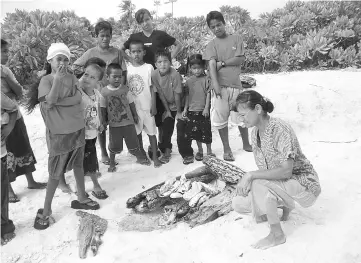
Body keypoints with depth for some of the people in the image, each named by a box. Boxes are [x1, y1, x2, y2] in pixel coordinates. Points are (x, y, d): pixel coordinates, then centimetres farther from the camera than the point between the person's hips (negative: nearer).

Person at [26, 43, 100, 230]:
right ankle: (45, 211, 16)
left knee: (78, 165, 17)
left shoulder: (72, 78, 4)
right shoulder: (46, 81, -7)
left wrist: (58, 102, -20)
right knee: (55, 174, 2)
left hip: (78, 128, 5)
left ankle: (81, 198, 34)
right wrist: (58, 78, -24)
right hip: (59, 133, -4)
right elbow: (49, 103, -22)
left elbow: (78, 98, -8)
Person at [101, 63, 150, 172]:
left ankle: (140, 157, 30)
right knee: (114, 146, 10)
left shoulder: (124, 89, -5)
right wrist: (103, 122, 1)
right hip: (114, 124, 0)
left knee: (133, 143, 9)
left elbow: (131, 103, 5)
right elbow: (103, 109, -1)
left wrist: (135, 115, 9)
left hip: (128, 122, 1)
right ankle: (112, 163, 31)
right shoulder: (104, 91, -8)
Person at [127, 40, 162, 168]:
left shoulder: (148, 67, -6)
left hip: (147, 106, -3)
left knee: (151, 132, 5)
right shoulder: (127, 68, 1)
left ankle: (155, 156, 15)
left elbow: (152, 88, -4)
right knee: (137, 132, 14)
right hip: (133, 107, 3)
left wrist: (153, 106, -7)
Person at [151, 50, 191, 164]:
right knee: (166, 129, 8)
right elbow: (161, 94, -8)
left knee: (182, 130, -8)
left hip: (180, 105, -4)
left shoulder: (175, 74, -28)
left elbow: (177, 95, -21)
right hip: (168, 105, 4)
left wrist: (179, 112, -14)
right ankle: (166, 151, 25)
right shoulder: (154, 75, -16)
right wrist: (167, 110, -3)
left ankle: (187, 154, 4)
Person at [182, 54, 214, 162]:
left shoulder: (206, 79, -5)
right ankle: (200, 151, 26)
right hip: (192, 110, 3)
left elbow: (208, 94, -7)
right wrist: (185, 108, 7)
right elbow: (187, 96, 10)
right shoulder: (189, 81, 5)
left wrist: (206, 108, -12)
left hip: (203, 110, -3)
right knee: (195, 132, 10)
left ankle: (209, 151, 19)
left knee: (206, 131, 3)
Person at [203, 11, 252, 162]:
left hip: (235, 85, 1)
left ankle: (246, 144, 29)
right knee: (221, 119, 2)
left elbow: (240, 59, -2)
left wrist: (222, 63, -10)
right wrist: (215, 84, -22)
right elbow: (211, 65, -9)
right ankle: (226, 149, 17)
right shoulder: (211, 45, 4)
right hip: (220, 86, -1)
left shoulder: (236, 39, 8)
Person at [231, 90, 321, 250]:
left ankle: (277, 235, -11)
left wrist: (250, 175, -30)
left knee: (258, 183, -33)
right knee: (238, 204, -4)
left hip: (305, 184, -8)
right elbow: (264, 169, 5)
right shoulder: (255, 133, 0)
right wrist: (246, 182, -12)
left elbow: (285, 171, -31)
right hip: (281, 184, 8)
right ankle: (285, 204, 16)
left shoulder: (279, 129, -25)